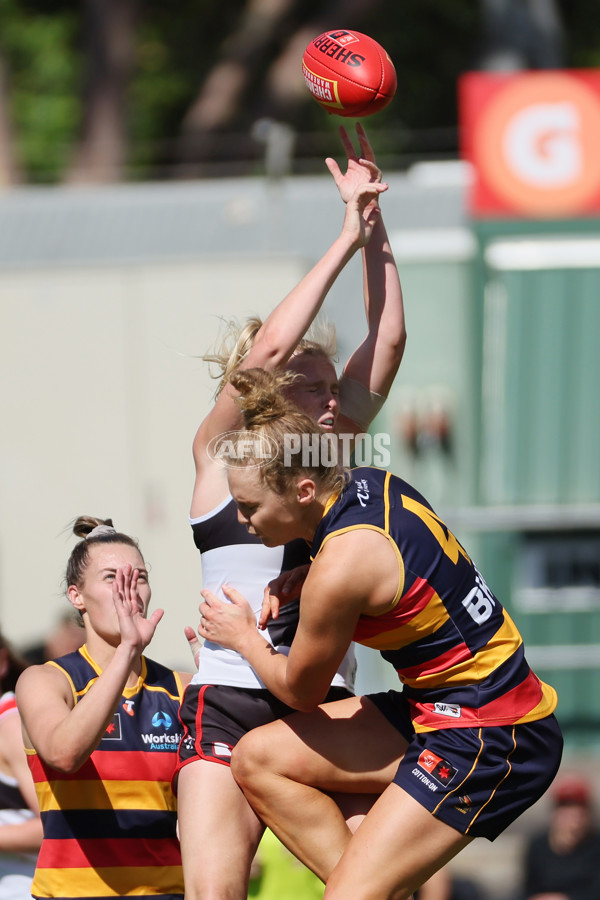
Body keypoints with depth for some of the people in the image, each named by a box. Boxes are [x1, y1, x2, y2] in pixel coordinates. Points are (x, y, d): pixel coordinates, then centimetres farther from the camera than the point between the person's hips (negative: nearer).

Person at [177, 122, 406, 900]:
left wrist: (375, 227, 4)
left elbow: (387, 341, 9)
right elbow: (270, 345, -12)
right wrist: (349, 236, -8)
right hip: (229, 706, -4)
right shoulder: (220, 452, 2)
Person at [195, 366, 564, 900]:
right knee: (259, 758, 7)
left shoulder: (340, 568, -24)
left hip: (491, 744, -10)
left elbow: (299, 690, -6)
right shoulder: (373, 484, 1)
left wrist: (244, 637, 14)